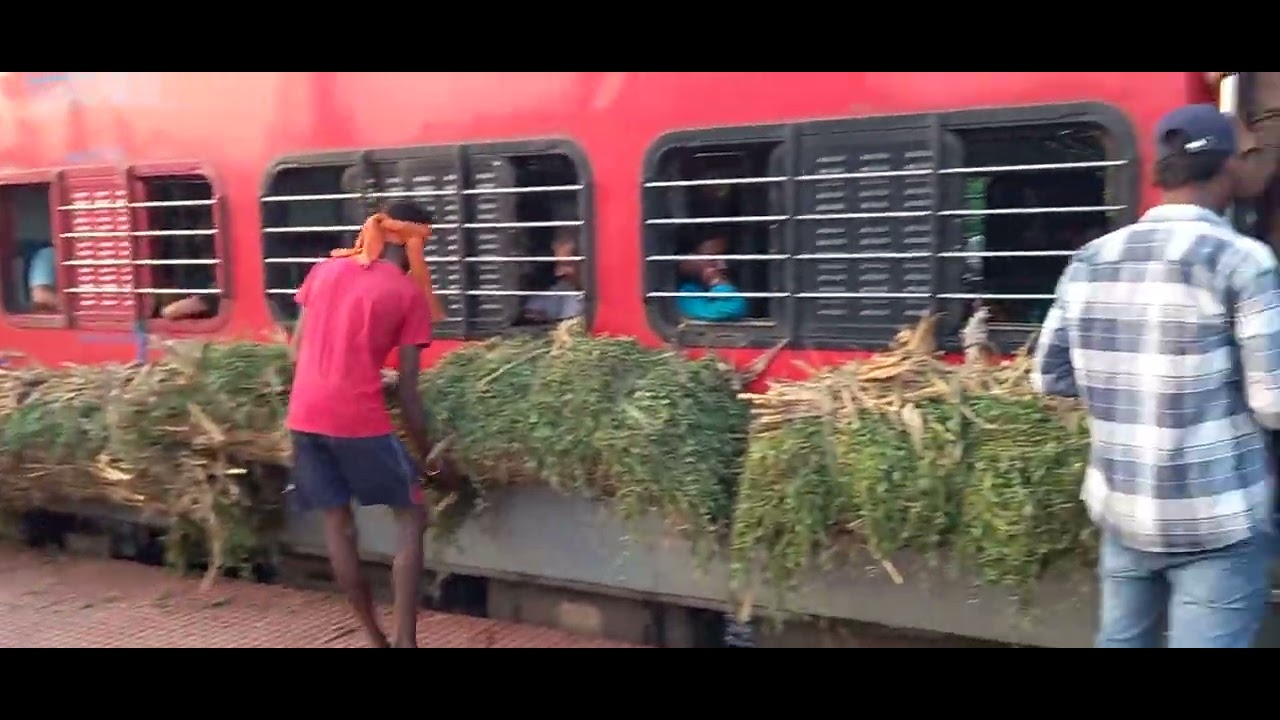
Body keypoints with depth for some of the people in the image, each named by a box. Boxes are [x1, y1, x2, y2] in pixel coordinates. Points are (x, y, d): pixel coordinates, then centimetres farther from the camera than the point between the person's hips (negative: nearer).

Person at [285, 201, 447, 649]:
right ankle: (404, 640, 2)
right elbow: (407, 389, -1)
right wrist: (427, 451, 8)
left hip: (304, 415, 6)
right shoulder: (410, 294, 0)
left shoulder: (324, 269, 14)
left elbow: (298, 348, 16)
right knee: (412, 518, 8)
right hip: (359, 420, -5)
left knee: (337, 523, 15)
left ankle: (375, 638, 23)